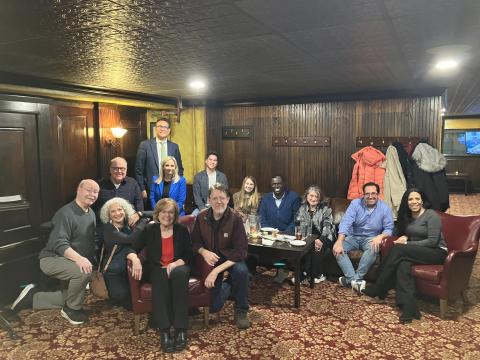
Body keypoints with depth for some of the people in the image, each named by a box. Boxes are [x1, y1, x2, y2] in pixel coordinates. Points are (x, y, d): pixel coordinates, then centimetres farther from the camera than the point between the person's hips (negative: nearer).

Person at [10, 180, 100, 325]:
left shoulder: (91, 213, 6)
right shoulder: (66, 213, -23)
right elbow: (60, 244, -32)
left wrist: (89, 261, 9)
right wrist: (78, 258, -46)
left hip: (70, 261, 9)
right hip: (53, 258, -9)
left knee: (69, 298, 13)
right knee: (83, 272, -36)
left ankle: (32, 297, 24)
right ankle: (72, 309, -12)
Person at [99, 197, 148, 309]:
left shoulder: (129, 225, 5)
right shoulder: (108, 228, -9)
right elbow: (130, 239, -21)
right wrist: (144, 220, -12)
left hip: (128, 268, 4)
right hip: (113, 271, -4)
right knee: (122, 295, -22)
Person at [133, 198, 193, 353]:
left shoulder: (182, 230, 3)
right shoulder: (149, 230, 4)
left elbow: (189, 256, 1)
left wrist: (175, 264, -16)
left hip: (178, 267, 0)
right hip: (157, 269, 0)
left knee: (179, 274, -36)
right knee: (161, 278, -36)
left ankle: (181, 330, -36)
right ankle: (164, 331, -40)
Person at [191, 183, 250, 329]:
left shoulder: (235, 218, -21)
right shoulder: (202, 217, -11)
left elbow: (240, 250, -24)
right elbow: (195, 241, 2)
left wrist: (217, 270, -31)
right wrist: (204, 252, -22)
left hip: (231, 259, -2)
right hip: (211, 260, 2)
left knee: (241, 271, -37)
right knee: (213, 306, -6)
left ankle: (241, 311, -10)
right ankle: (229, 286, 30)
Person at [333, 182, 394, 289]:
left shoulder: (385, 208, -4)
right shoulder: (355, 203, -7)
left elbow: (389, 229, -5)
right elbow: (345, 222, -18)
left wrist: (380, 236, -30)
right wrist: (339, 242, -32)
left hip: (371, 238, -1)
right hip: (353, 236, 1)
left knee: (374, 248, -35)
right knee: (337, 249, -25)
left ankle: (351, 279, -24)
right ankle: (355, 280, -29)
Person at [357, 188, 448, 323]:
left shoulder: (431, 215, -9)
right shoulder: (407, 216, 13)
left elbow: (432, 241, -16)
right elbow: (406, 233, 24)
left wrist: (407, 244, -18)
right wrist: (405, 237, -1)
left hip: (436, 252, -6)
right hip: (418, 252, 6)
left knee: (399, 250, -29)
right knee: (403, 264, -30)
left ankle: (378, 289, -20)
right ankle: (409, 307, -37)